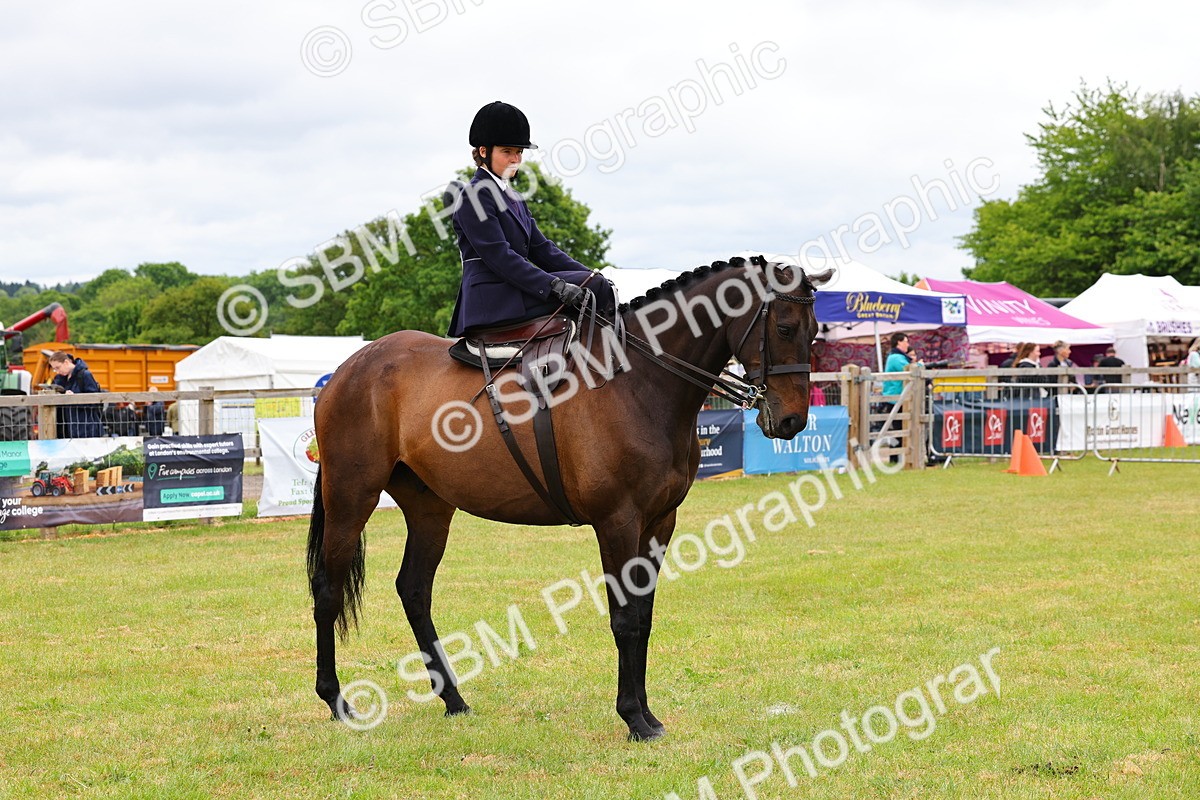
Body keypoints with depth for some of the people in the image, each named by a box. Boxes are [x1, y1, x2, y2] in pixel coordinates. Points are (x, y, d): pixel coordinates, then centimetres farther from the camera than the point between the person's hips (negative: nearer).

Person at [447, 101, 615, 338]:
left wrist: (590, 276, 4)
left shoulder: (513, 198, 22)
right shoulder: (474, 196, -9)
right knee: (596, 288, -16)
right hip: (494, 300, -10)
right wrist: (554, 287, -26)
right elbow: (499, 256, -19)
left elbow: (540, 248, 18)